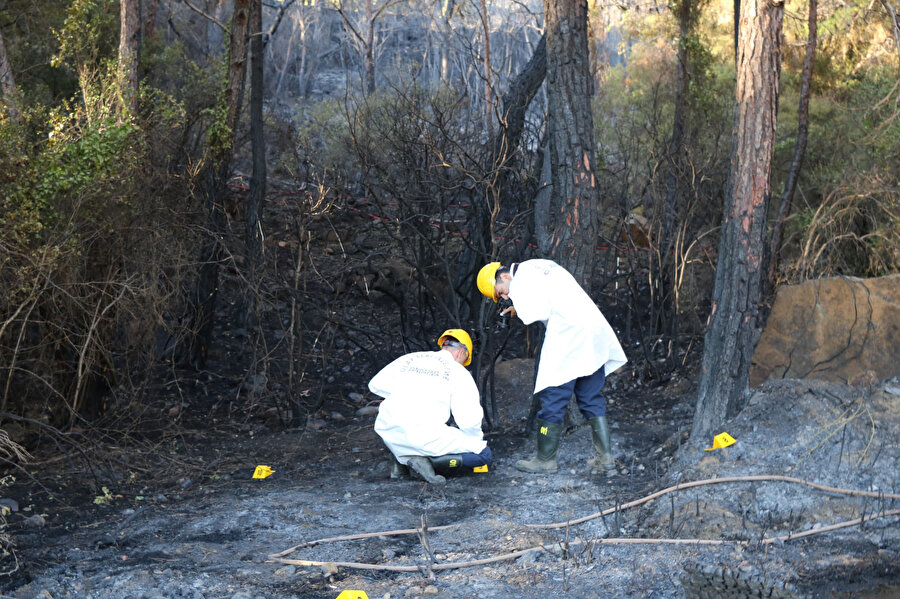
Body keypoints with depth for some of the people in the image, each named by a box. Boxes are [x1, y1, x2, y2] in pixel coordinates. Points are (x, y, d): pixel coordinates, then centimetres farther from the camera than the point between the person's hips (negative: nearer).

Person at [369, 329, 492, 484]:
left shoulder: (409, 358, 14)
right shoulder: (458, 371, 3)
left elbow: (375, 384, 18)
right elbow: (469, 420, -5)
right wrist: (477, 440, 16)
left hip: (388, 434, 6)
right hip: (426, 438, -5)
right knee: (484, 454, 6)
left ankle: (400, 458, 17)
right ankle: (427, 460, -10)